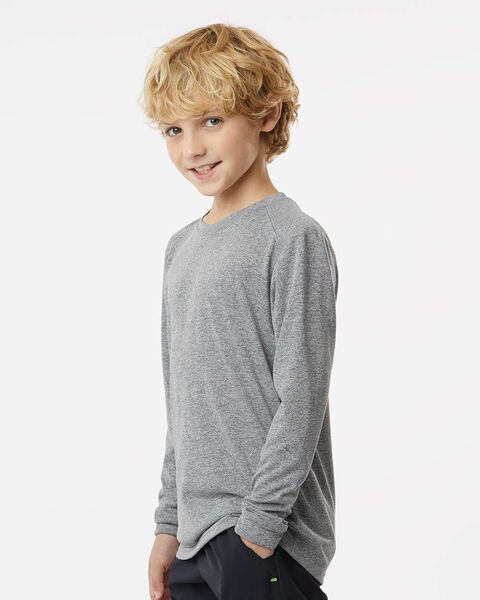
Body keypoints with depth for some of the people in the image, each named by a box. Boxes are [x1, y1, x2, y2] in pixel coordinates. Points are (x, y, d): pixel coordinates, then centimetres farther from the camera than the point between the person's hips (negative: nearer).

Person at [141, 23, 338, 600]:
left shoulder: (292, 238, -9)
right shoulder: (182, 247, 13)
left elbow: (301, 398, -13)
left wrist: (259, 523, -15)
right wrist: (169, 525, 14)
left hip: (266, 537, -7)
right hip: (198, 532, 7)